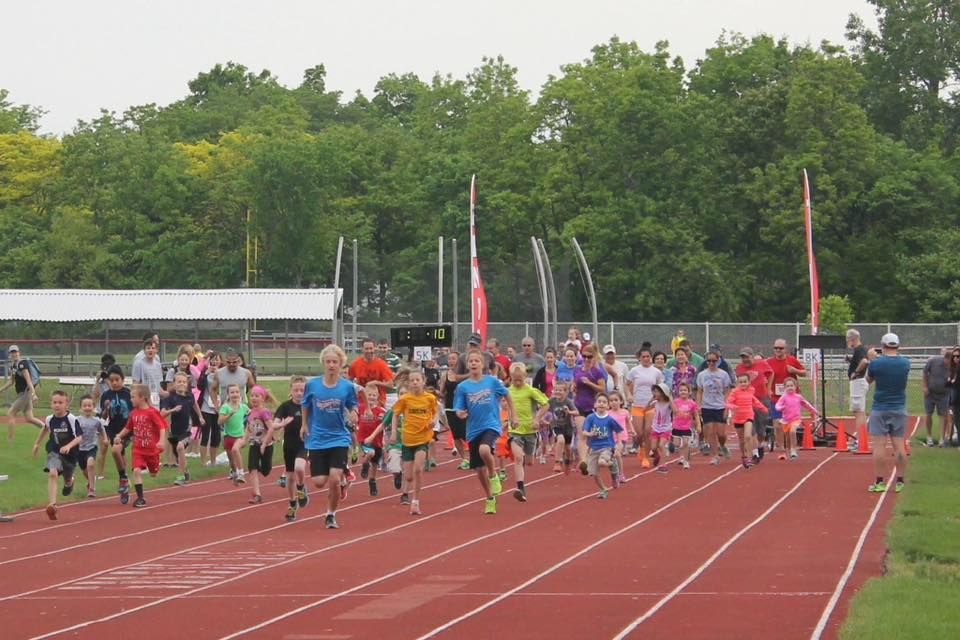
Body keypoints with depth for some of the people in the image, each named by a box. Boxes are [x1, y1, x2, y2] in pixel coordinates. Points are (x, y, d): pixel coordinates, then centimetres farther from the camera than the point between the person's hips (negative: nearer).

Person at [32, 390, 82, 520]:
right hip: (54, 452, 1)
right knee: (52, 474, -25)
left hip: (69, 454, -1)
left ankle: (69, 482, 61)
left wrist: (69, 446, -38)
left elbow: (79, 438, -21)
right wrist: (37, 443, 27)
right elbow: (45, 429, 19)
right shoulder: (49, 419, -5)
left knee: (67, 480, 20)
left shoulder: (72, 419, -19)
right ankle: (51, 504, -31)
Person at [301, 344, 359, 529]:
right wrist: (305, 425, 10)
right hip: (317, 439, 1)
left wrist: (353, 415, -16)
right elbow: (306, 406, 12)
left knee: (334, 479, -13)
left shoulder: (347, 386, -6)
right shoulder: (312, 385, -5)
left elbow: (352, 407, 5)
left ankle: (331, 515, 10)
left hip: (339, 439, -1)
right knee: (319, 482, -3)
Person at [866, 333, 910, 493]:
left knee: (879, 445, -2)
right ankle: (900, 482, 5)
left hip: (880, 410, -3)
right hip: (899, 409, 3)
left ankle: (879, 482, -3)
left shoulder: (875, 363, -10)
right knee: (899, 446, 4)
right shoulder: (905, 363, -1)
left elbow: (869, 380, 9)